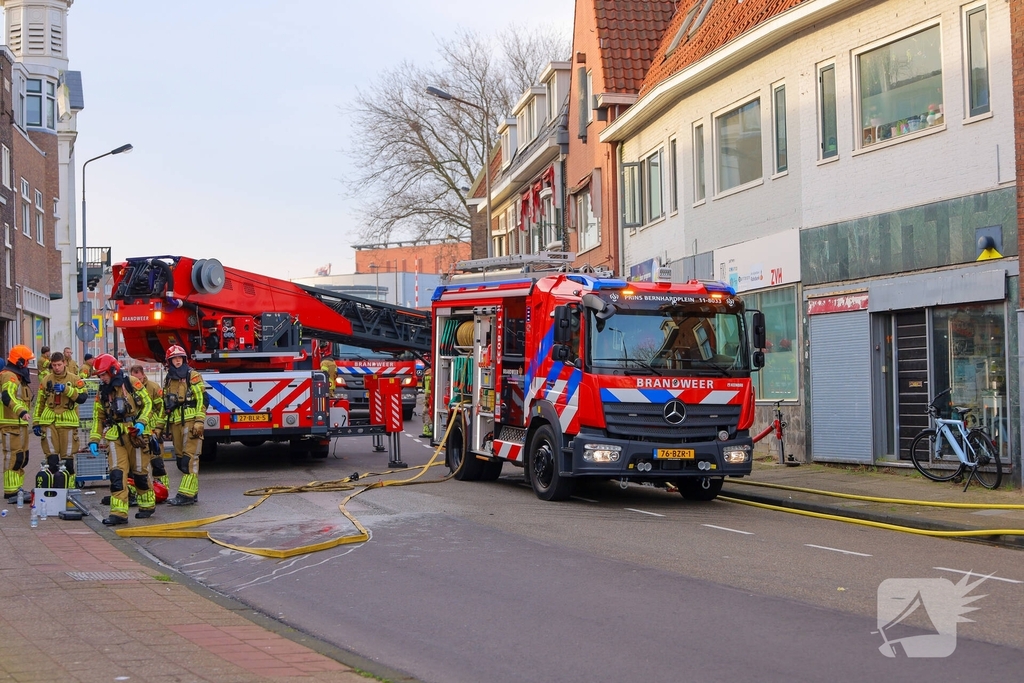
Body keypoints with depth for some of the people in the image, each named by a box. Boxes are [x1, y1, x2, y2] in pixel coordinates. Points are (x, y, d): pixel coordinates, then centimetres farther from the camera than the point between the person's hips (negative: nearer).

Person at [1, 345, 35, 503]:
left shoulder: (17, 376, 19)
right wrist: (21, 411, -43)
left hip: (20, 423, 11)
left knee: (22, 456, 16)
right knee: (13, 456, -12)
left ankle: (17, 488, 25)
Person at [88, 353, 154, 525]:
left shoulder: (131, 383, -3)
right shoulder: (102, 392, 11)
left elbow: (147, 404, -2)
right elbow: (98, 418, 14)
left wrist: (141, 422, -16)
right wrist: (94, 440, 5)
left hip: (135, 434, -3)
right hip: (115, 437, 3)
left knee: (139, 472, 6)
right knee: (117, 473, -8)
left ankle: (148, 505, 24)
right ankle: (119, 513, -12)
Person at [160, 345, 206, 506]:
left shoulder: (192, 376, -2)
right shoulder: (168, 379, 18)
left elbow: (202, 399, -8)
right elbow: (165, 405, 24)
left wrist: (199, 421, -15)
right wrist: (163, 425, 20)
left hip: (190, 421, -7)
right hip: (175, 422, 7)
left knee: (189, 457, -11)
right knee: (181, 458, 6)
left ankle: (186, 494, -16)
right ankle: (192, 492, 12)